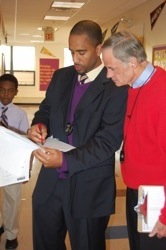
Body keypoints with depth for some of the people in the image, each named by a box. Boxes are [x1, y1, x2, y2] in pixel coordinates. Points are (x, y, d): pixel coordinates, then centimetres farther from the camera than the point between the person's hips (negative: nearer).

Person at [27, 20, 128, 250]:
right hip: (51, 180, 6)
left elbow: (110, 139, -19)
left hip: (89, 186, -5)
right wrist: (39, 124, -9)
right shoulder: (60, 77, 7)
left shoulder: (116, 87, -13)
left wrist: (66, 160, -29)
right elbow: (46, 109, 16)